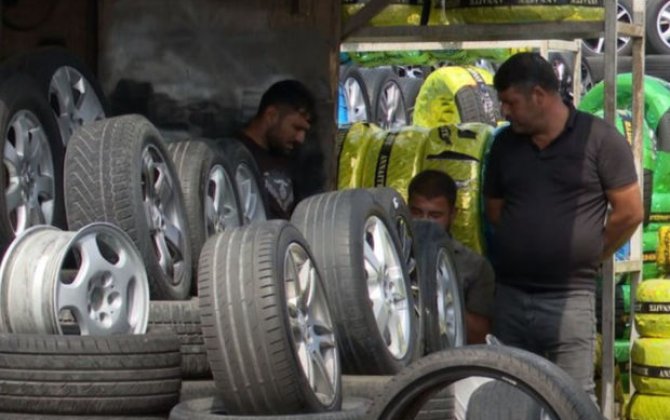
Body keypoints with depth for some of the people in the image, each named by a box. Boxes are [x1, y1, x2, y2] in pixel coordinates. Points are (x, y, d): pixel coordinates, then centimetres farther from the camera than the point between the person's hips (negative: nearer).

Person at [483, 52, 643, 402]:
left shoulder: (599, 138, -5)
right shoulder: (505, 143, 10)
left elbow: (629, 212, -4)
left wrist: (588, 257, 5)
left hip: (568, 297, -5)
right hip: (509, 294, 5)